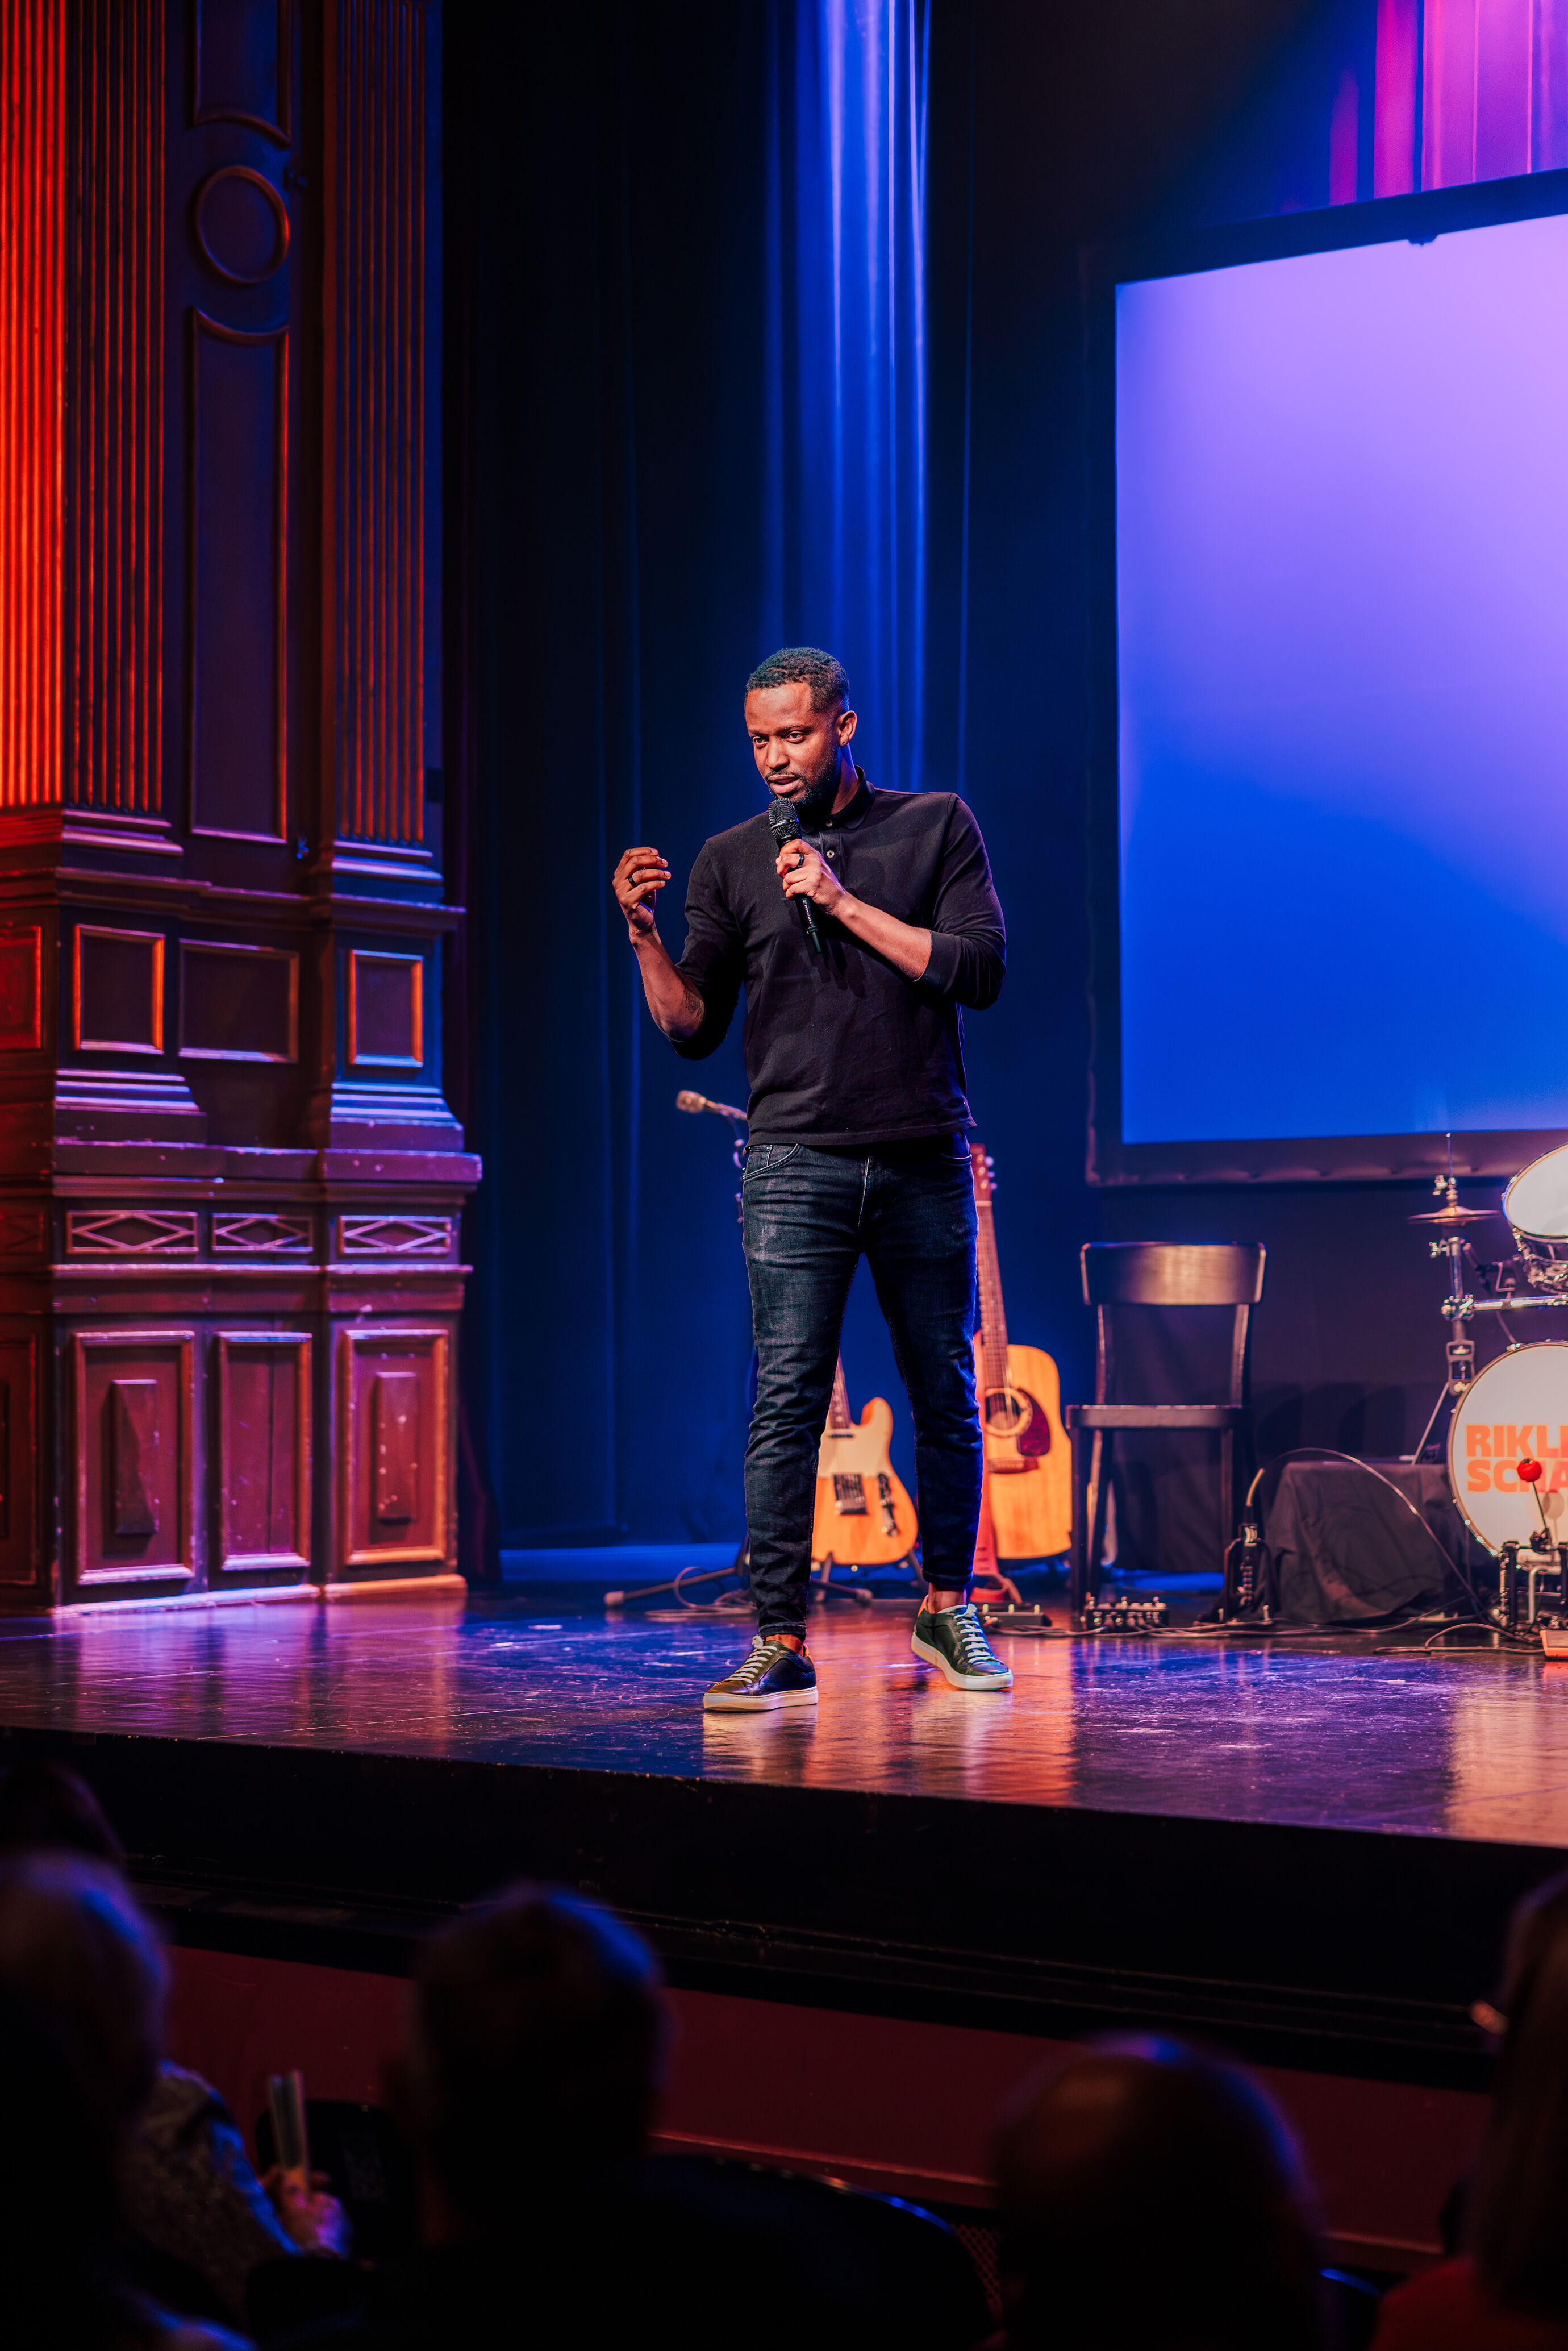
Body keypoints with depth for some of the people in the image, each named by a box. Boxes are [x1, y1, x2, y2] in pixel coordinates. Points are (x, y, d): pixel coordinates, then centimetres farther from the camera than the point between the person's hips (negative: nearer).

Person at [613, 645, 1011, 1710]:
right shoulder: (732, 860, 9)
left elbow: (980, 970, -5)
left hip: (925, 1162, 1)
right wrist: (646, 936, -8)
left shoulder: (937, 826, 7)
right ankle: (781, 1643, -8)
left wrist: (846, 904, -9)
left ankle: (947, 1608, 25)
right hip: (798, 1166, 0)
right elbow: (693, 1028, 8)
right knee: (787, 1403, -9)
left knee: (947, 1396, 9)